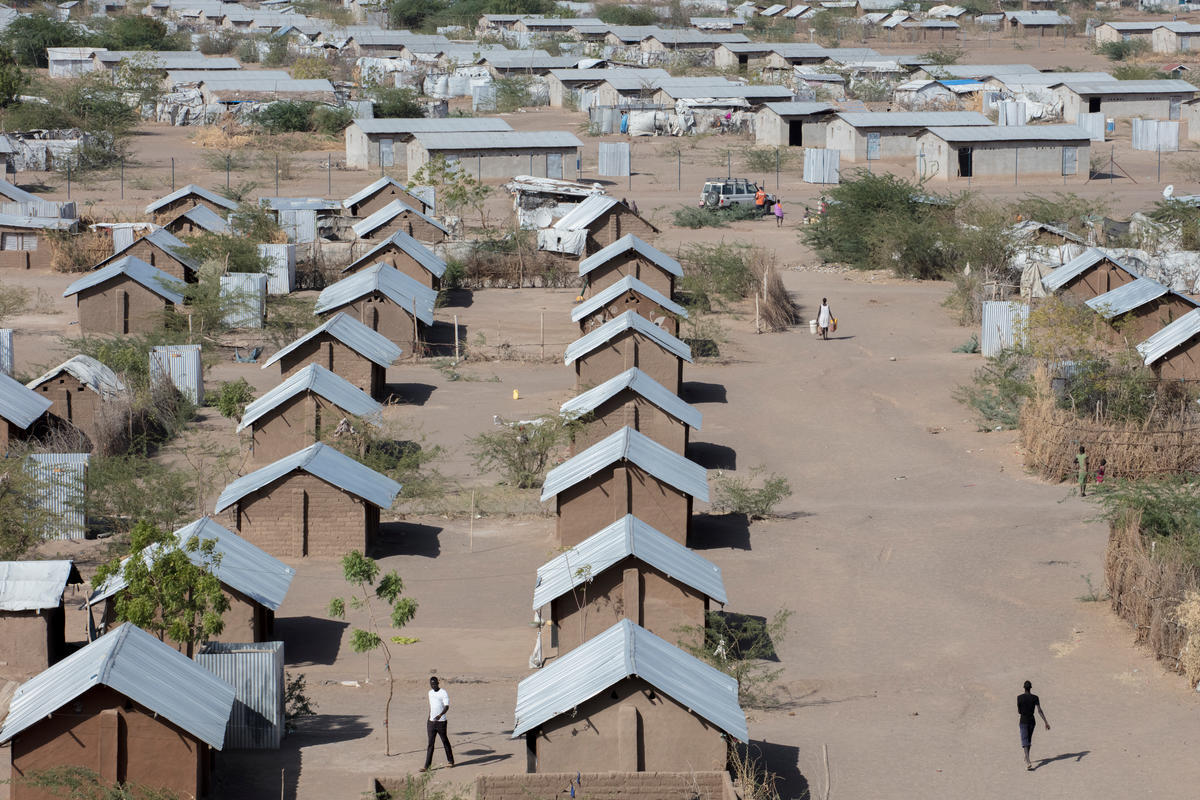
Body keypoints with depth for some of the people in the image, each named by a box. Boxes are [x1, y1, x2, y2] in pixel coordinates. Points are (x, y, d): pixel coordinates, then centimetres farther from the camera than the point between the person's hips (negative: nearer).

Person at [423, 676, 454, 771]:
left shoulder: (443, 693, -10)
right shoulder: (430, 693, 12)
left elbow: (447, 707, -19)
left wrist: (440, 715, -36)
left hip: (441, 722, -6)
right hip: (431, 721, 6)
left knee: (445, 741, 8)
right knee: (430, 744, 0)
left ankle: (451, 761, 26)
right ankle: (427, 766, -4)